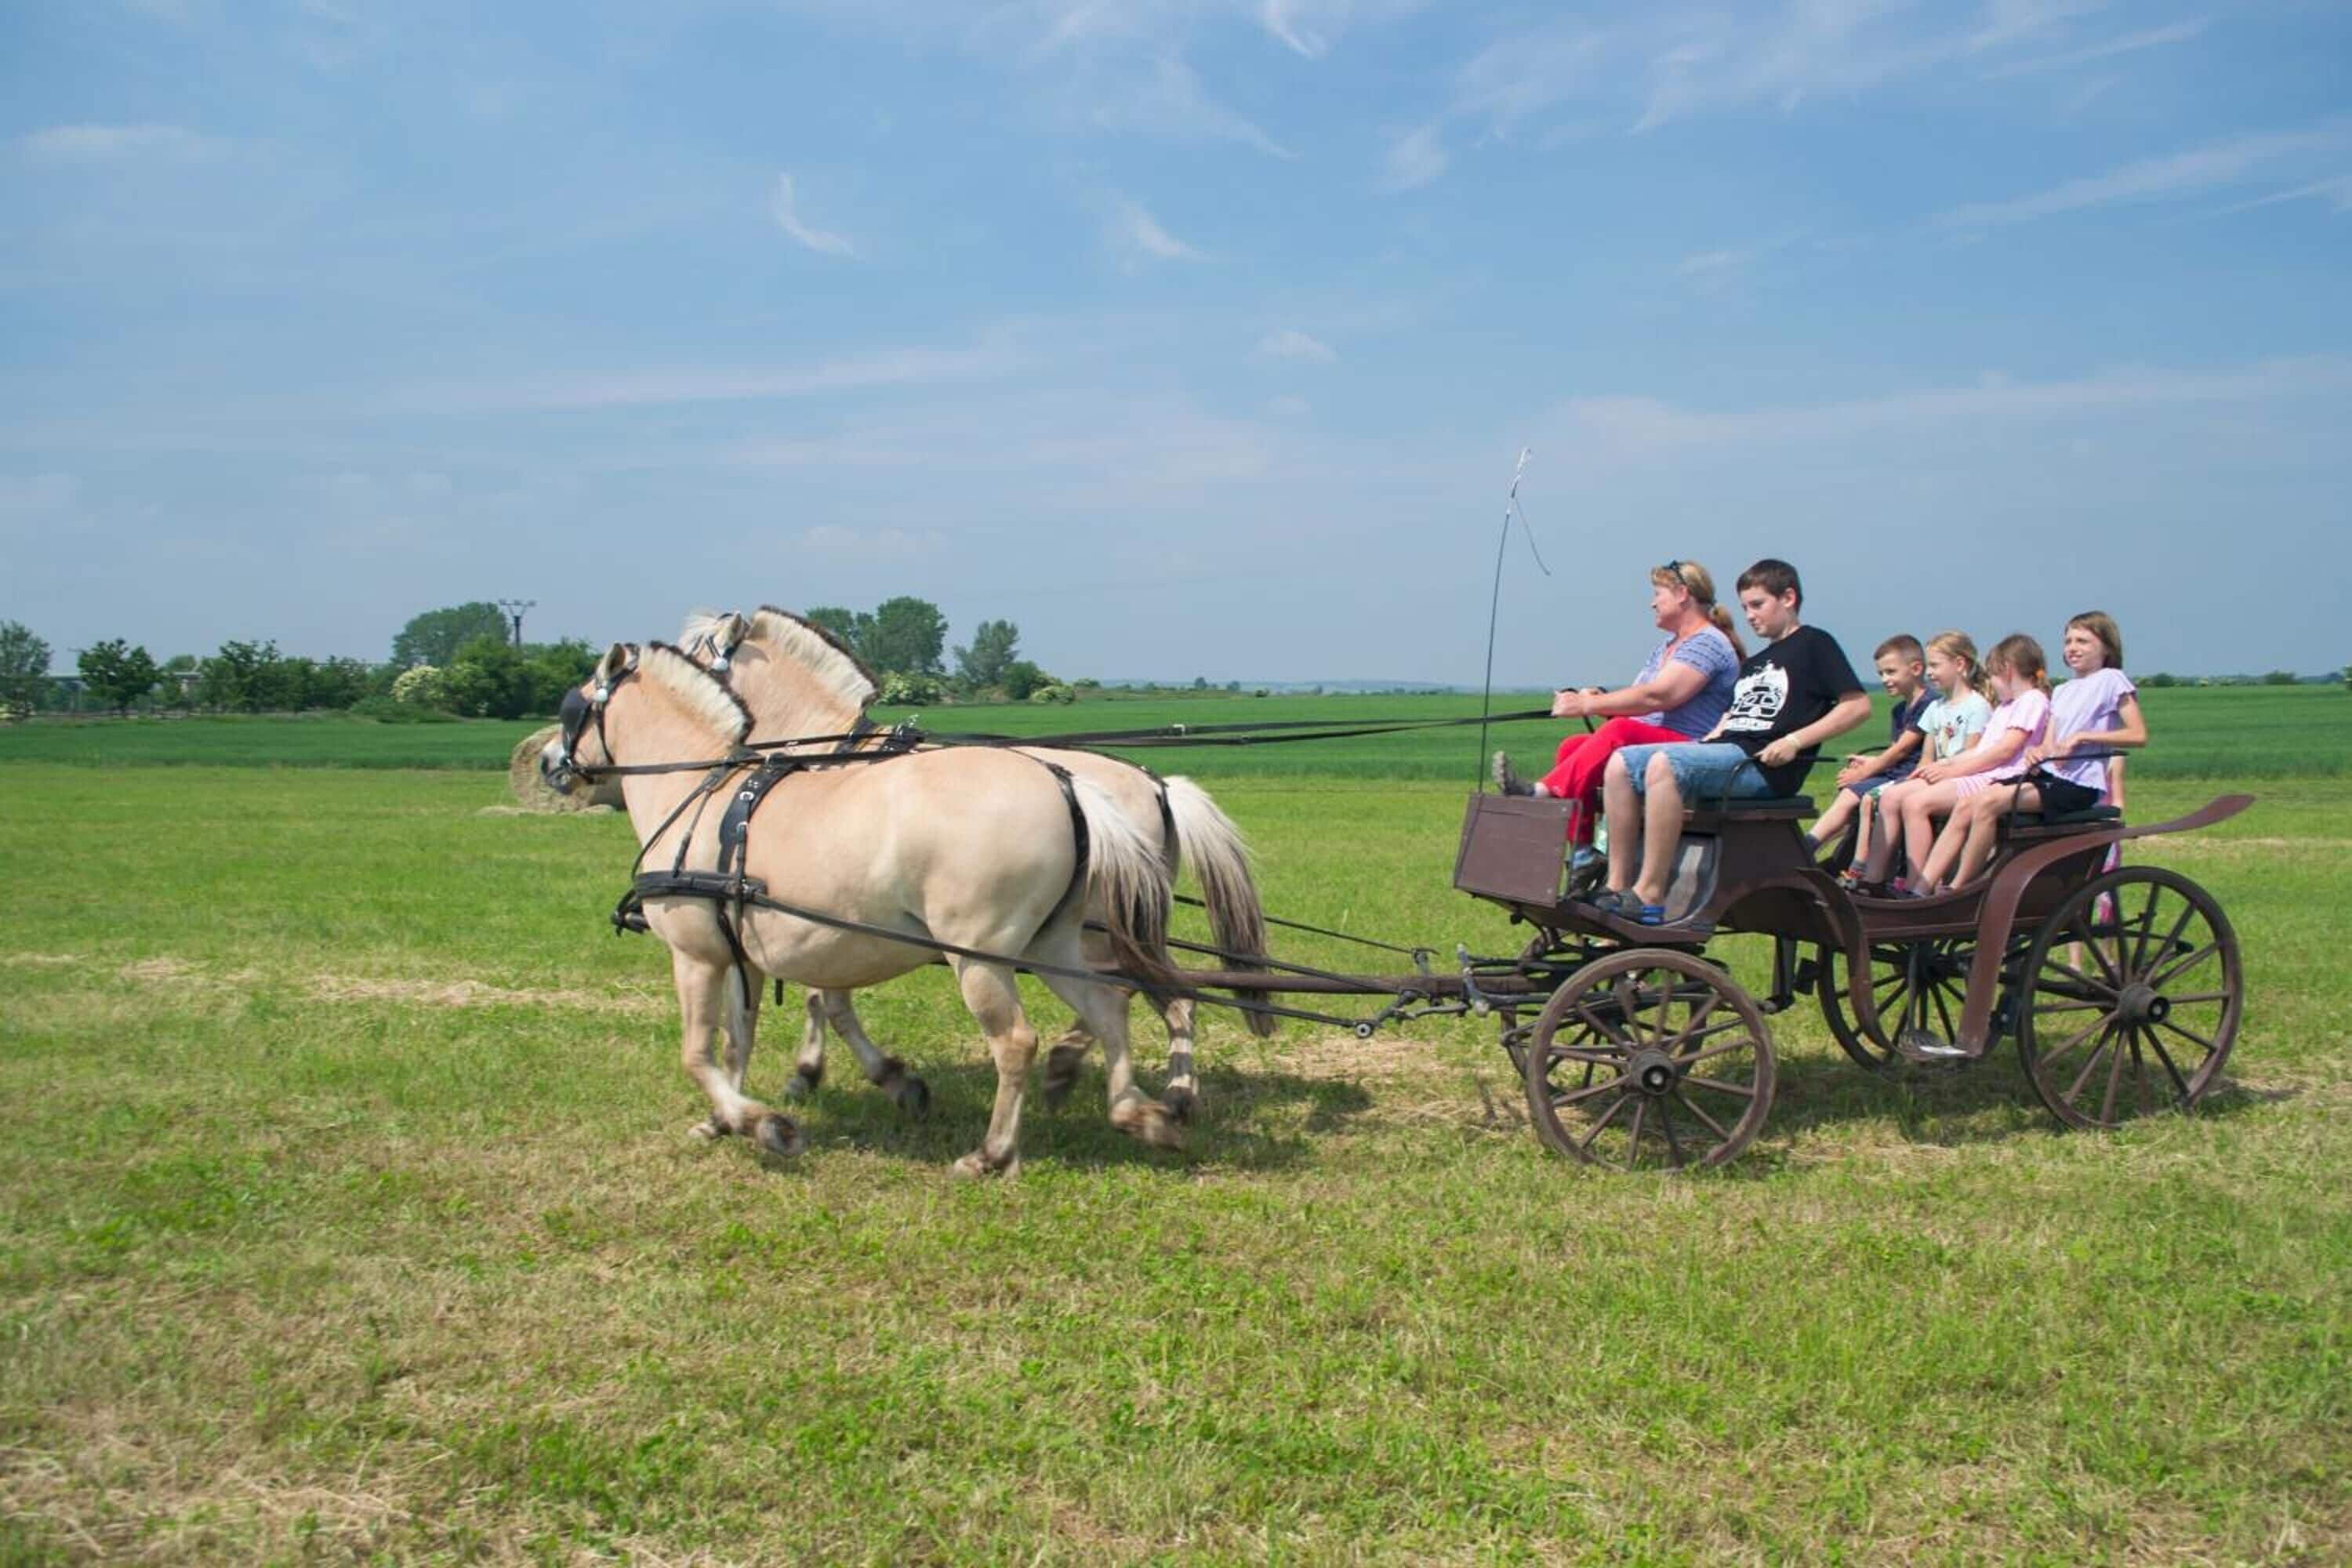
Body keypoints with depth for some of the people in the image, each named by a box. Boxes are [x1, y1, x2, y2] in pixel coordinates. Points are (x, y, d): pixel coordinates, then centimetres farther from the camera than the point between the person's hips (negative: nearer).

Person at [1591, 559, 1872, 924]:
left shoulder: (1813, 644, 6)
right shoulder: (1753, 664, 31)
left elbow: (1859, 705, -5)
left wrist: (1795, 741, -14)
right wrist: (1709, 738, 9)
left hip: (1764, 764, -9)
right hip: (1725, 751, 9)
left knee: (1664, 764, -32)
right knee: (1621, 764, -8)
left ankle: (1650, 897, -33)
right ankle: (1619, 887, -14)